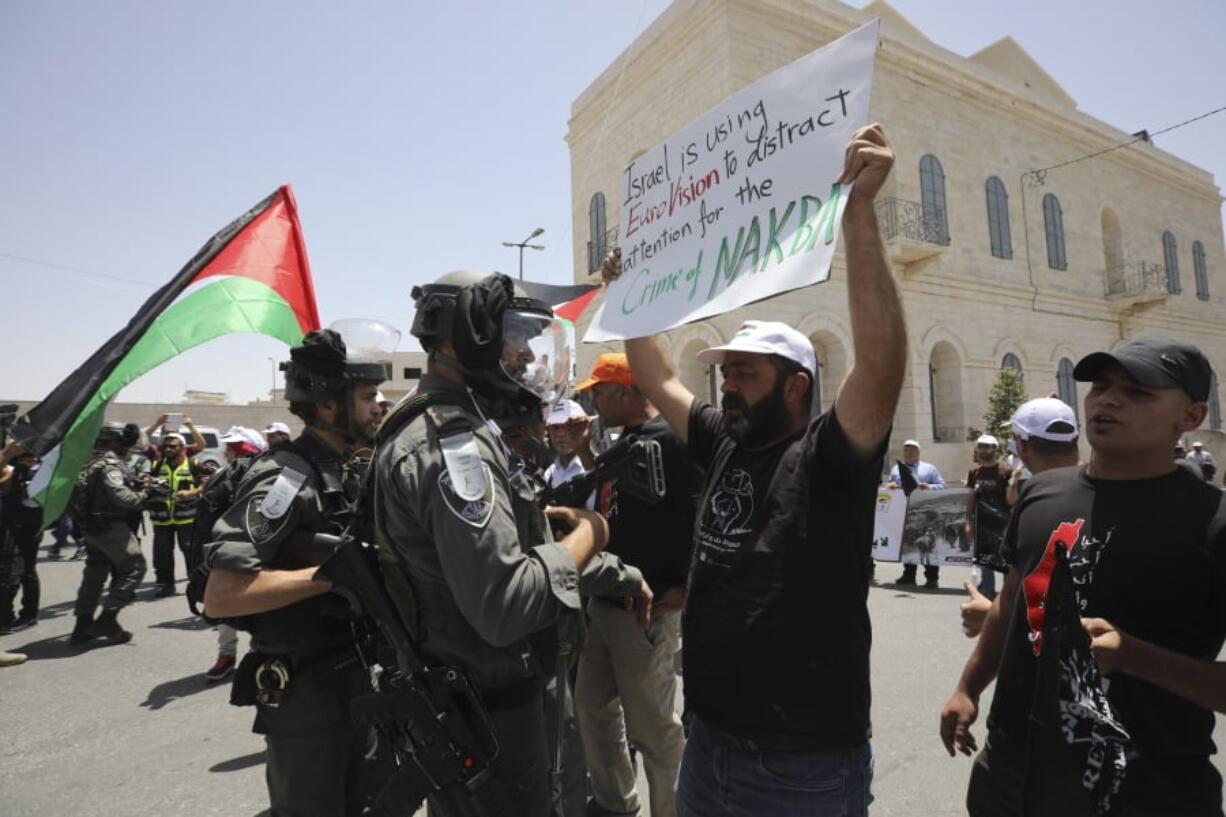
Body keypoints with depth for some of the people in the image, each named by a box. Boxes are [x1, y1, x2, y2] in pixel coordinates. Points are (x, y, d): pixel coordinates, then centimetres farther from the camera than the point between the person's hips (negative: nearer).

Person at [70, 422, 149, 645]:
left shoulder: (91, 461, 13)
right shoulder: (110, 463, -16)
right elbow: (120, 495, -28)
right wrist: (142, 495, -11)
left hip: (90, 526, 10)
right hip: (111, 526, -10)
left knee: (95, 572, 16)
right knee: (134, 567, -2)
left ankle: (83, 626, 22)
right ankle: (107, 619, -3)